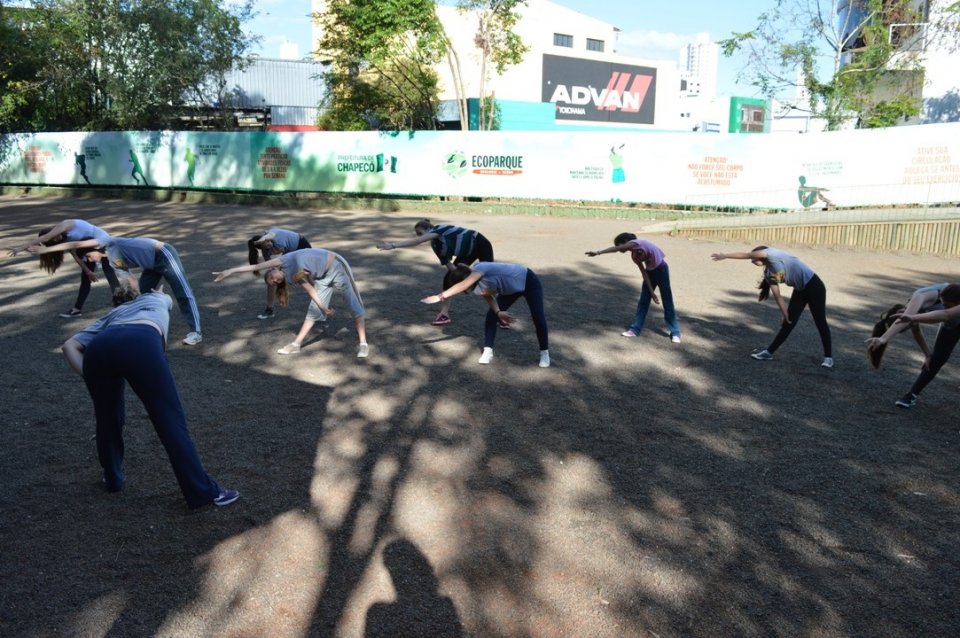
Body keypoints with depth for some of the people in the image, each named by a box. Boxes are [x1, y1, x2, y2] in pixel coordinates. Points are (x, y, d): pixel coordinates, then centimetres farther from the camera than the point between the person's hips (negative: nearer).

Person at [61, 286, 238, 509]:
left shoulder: (110, 316, 43)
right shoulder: (156, 298, 42)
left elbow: (69, 346, 28)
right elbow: (167, 298, 70)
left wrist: (90, 377, 21)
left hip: (98, 348, 3)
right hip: (141, 343, -3)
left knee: (108, 419, 27)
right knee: (171, 420, 0)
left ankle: (113, 479, 44)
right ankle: (204, 492, 1)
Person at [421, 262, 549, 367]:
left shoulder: (480, 268, -38)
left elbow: (463, 285, -52)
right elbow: (488, 295, -9)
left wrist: (441, 296, -58)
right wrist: (498, 312, -28)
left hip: (528, 281, -7)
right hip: (510, 289, 7)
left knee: (538, 318, -10)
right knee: (491, 315, -7)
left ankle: (544, 352, 7)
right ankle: (488, 351, -5)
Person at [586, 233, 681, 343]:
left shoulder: (635, 243, -22)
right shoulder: (634, 256, 0)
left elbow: (615, 249, -34)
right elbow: (644, 273, -2)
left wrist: (597, 252, -40)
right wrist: (652, 292, -6)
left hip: (661, 270, -8)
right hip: (650, 272, 8)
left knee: (667, 303, -2)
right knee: (643, 301, 5)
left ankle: (675, 333, 6)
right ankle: (635, 329, 10)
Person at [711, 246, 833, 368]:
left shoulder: (771, 253, -14)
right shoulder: (769, 274, 7)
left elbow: (747, 255, -18)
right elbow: (777, 296, 5)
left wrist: (725, 255, -14)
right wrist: (786, 315, -1)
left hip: (813, 286, -8)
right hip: (800, 290, 8)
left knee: (820, 322, 0)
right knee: (788, 322, 9)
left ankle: (828, 357, 9)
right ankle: (769, 352, 13)